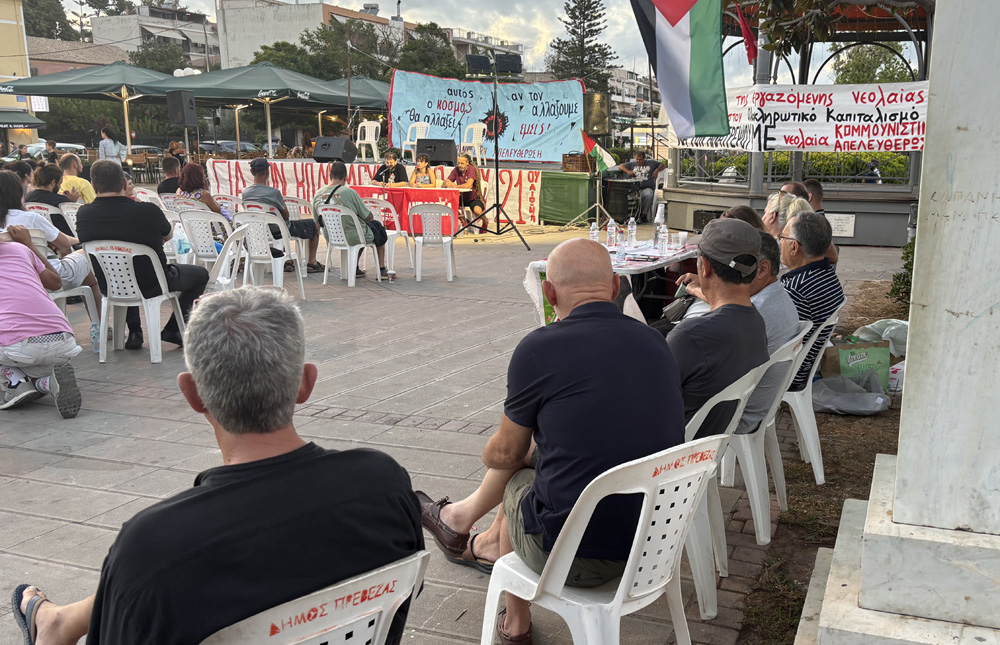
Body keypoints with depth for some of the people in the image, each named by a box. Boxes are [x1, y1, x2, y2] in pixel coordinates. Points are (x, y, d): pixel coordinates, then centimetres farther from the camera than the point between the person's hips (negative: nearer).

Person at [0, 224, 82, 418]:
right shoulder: (21, 248, 21)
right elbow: (56, 282, 36)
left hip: (17, 348, -3)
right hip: (63, 343, 3)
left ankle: (16, 384, 8)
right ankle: (48, 380, 2)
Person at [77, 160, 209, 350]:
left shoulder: (83, 214, -14)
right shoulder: (148, 211, -25)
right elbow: (169, 235, -2)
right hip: (152, 286, -4)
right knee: (201, 273, 20)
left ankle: (134, 332, 31)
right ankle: (173, 329, 16)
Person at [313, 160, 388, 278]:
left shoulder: (318, 195, -8)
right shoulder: (348, 192, -23)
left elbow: (318, 221, 3)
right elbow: (368, 217, -14)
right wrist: (372, 217, 10)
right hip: (353, 237, -6)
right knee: (378, 226, 24)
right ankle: (382, 269, 32)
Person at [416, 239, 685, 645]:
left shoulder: (538, 348, -14)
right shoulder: (656, 344, 3)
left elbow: (505, 453, 0)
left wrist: (490, 455, 25)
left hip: (576, 559, -5)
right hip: (655, 543, 6)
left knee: (514, 475, 25)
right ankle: (486, 545, 51)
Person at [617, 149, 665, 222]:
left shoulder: (651, 163, 21)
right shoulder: (632, 164, 26)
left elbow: (663, 165, 21)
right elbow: (620, 166, 24)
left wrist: (657, 170, 1)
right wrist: (627, 171, 5)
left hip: (647, 188, -1)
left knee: (648, 195, -39)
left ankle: (643, 214, -27)